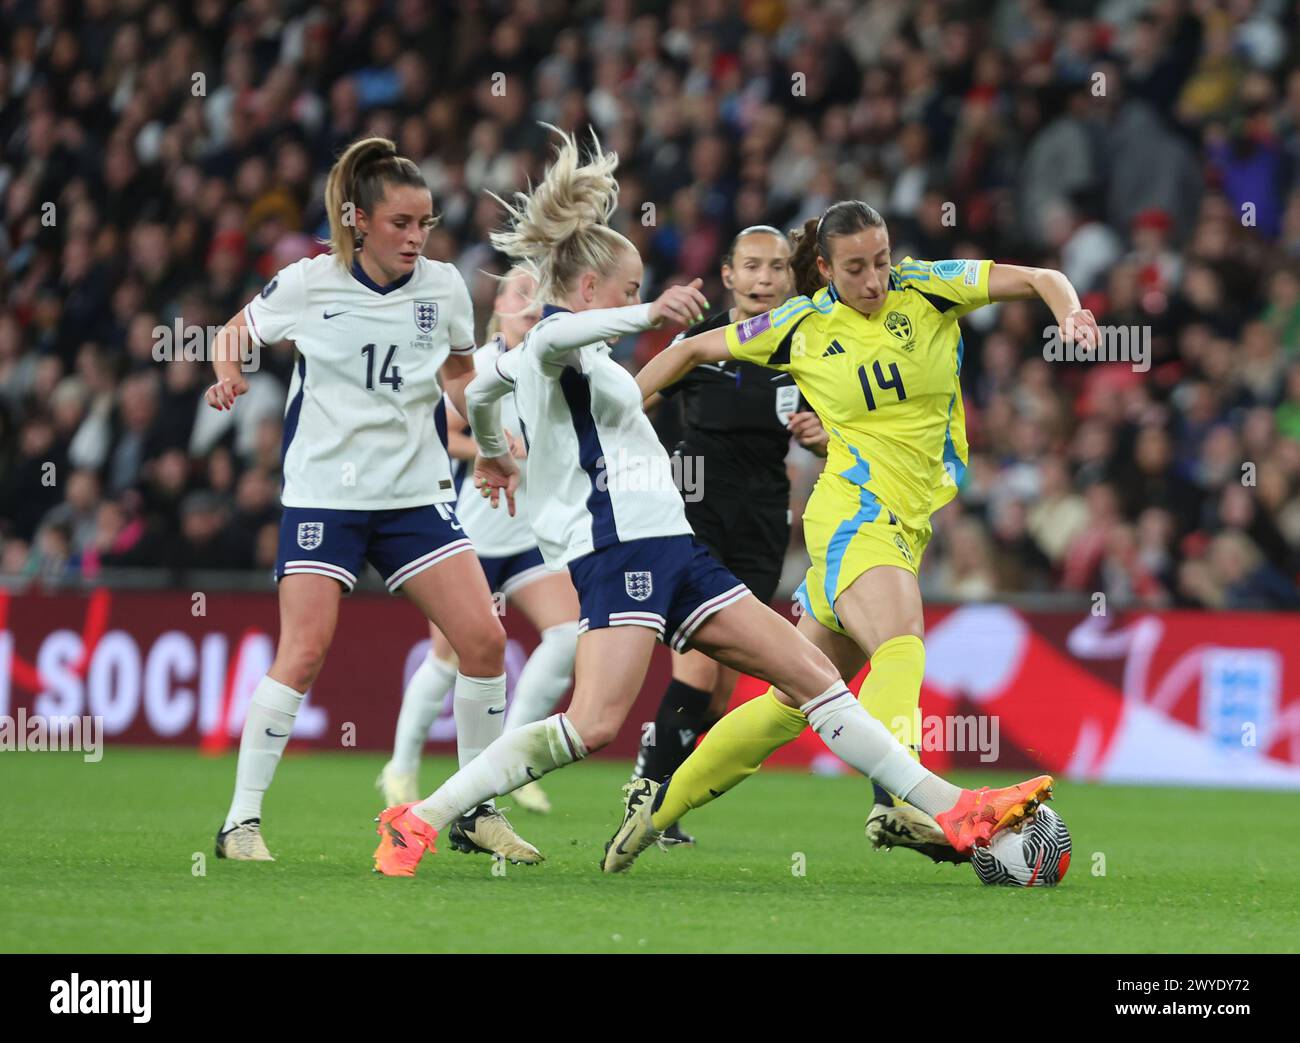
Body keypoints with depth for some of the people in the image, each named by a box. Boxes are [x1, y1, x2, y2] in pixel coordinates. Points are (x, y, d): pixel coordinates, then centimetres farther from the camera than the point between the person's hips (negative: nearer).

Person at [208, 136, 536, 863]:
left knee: (484, 639, -8)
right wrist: (228, 372, -11)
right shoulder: (308, 285, -6)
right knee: (304, 654, -14)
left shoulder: (444, 287, 2)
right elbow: (236, 332, 10)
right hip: (324, 495, -3)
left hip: (418, 495, 3)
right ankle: (242, 820, -4)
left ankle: (477, 809, 8)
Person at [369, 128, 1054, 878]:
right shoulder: (555, 340, -4)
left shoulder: (552, 357, 25)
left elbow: (479, 392, 44)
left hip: (668, 548, 10)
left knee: (812, 674, 2)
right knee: (595, 724, -24)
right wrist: (650, 313, -45)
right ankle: (420, 822, -16)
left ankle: (949, 810, -1)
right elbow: (553, 339, -31)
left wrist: (493, 453, 64)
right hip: (617, 545, -10)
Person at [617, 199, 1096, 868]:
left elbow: (1037, 279, 0)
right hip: (854, 510, -5)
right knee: (901, 648, -32)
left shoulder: (924, 290, 5)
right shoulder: (802, 326, 1)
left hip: (906, 525, 5)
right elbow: (692, 350, 14)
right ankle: (898, 798, -53)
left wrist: (1068, 311, -22)